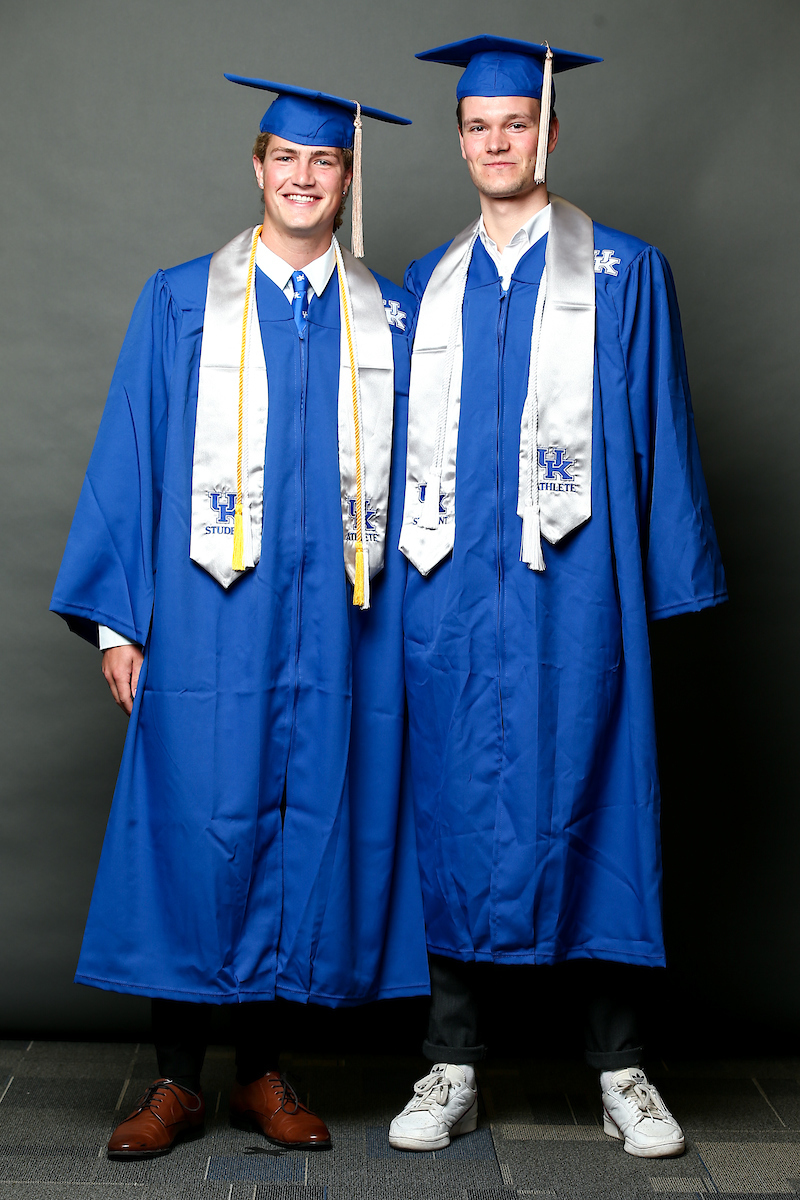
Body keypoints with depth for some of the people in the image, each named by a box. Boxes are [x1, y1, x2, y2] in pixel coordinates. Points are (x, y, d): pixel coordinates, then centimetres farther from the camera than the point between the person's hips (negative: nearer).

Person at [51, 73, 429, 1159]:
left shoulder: (389, 319, 11)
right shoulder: (179, 303, 6)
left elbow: (411, 483, 10)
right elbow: (129, 460, 3)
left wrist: (409, 626, 3)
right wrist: (116, 619, -3)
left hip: (337, 623, 2)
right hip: (209, 620, -2)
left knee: (310, 827, 5)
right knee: (195, 828, -1)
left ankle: (263, 1068, 21)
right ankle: (176, 1079, 14)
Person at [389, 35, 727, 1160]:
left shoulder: (624, 274, 6)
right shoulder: (427, 284, 15)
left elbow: (658, 433, 3)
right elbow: (406, 436, 15)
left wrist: (667, 583, -2)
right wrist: (398, 568, 8)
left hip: (574, 589, -2)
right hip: (451, 593, 3)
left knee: (590, 802, 1)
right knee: (455, 811, 4)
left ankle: (620, 1067, 16)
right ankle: (453, 1067, 16)